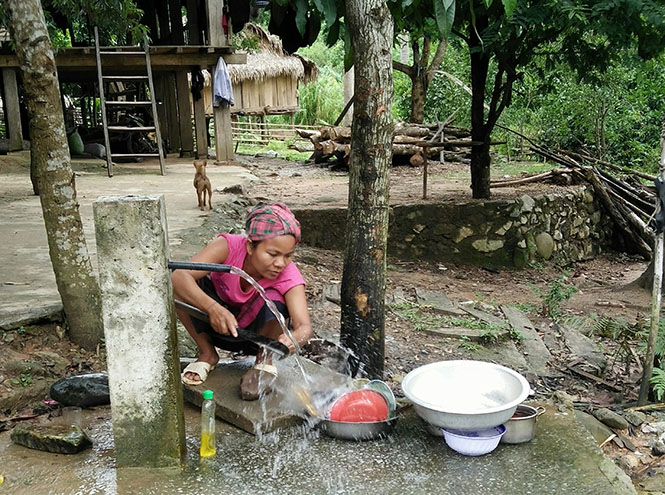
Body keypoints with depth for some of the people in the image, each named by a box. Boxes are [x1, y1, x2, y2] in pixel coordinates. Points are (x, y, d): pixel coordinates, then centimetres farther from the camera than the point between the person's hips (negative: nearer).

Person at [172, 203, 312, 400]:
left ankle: (265, 361, -8)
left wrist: (294, 339, -62)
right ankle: (207, 353, -6)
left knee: (273, 298, -34)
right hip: (218, 323, 2)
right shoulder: (228, 247, -29)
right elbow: (179, 276, -40)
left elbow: (304, 326, -37)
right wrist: (213, 308, -56)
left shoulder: (289, 276, -27)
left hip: (256, 331, -1)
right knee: (180, 286, -26)